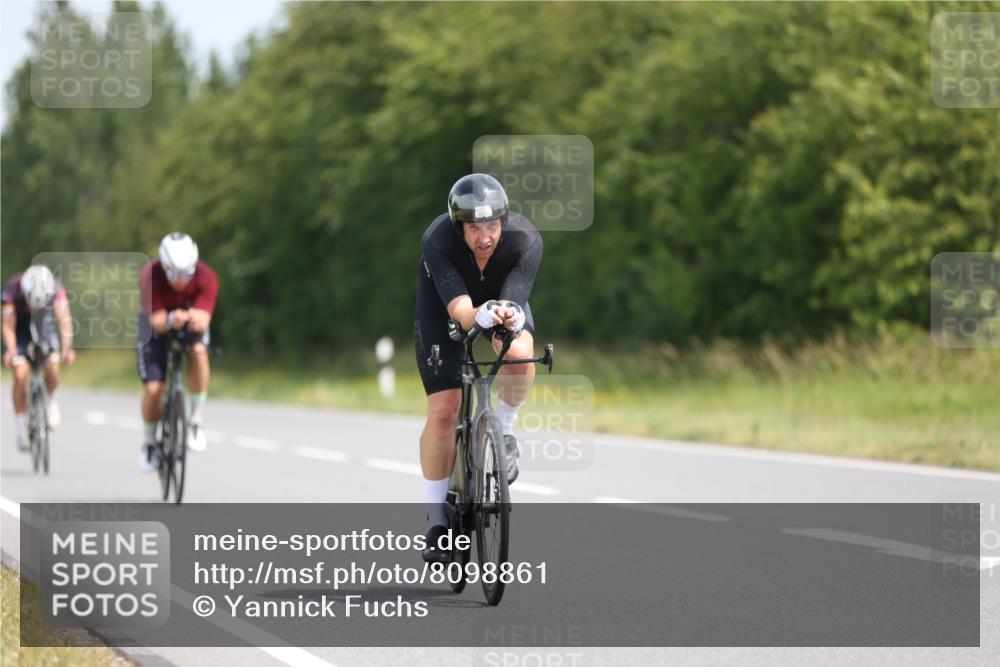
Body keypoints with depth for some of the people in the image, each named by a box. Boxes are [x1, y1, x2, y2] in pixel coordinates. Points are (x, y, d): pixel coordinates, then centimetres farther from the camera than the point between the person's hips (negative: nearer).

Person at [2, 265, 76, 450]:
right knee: (20, 375, -16)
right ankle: (22, 427, -5)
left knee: (52, 368, -18)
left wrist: (67, 347, -50)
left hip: (43, 324, 1)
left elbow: (64, 319, -35)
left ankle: (50, 401, 14)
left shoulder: (56, 289, -29)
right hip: (20, 326, -1)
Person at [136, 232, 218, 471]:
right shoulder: (150, 276, -34)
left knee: (198, 350, -33)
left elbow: (204, 319, -39)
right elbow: (157, 320, -39)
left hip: (191, 320, 1)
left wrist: (196, 319, -63)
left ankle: (196, 419, -18)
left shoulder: (206, 278, -31)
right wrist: (171, 320, -62)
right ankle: (148, 443, 17)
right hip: (157, 323, -1)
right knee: (153, 388, -10)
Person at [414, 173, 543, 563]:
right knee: (442, 411, -12)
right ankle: (436, 520, 2)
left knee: (519, 354, -34)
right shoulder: (437, 241, -37)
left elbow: (514, 303, -41)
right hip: (443, 304, -1)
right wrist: (479, 316, -69)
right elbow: (458, 308, -46)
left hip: (502, 297, 1)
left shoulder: (526, 240, -34)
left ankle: (504, 430, -4)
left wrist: (511, 317, -65)